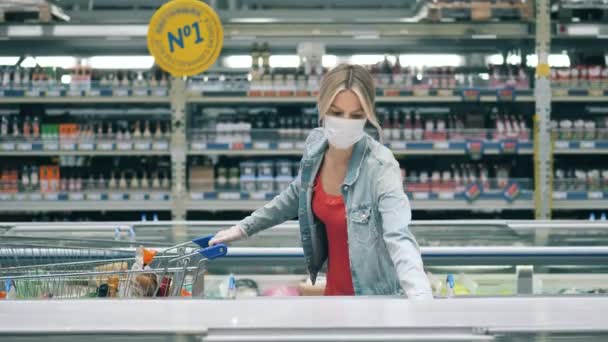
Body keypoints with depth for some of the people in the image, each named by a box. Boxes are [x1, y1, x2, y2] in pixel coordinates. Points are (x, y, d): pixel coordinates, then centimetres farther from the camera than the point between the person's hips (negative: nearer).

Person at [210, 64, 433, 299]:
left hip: (375, 300, -5)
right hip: (334, 289, 5)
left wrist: (421, 298, -54)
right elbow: (296, 196, 13)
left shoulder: (380, 167, -25)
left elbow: (399, 238, -38)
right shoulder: (315, 145, -7)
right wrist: (244, 228, 19)